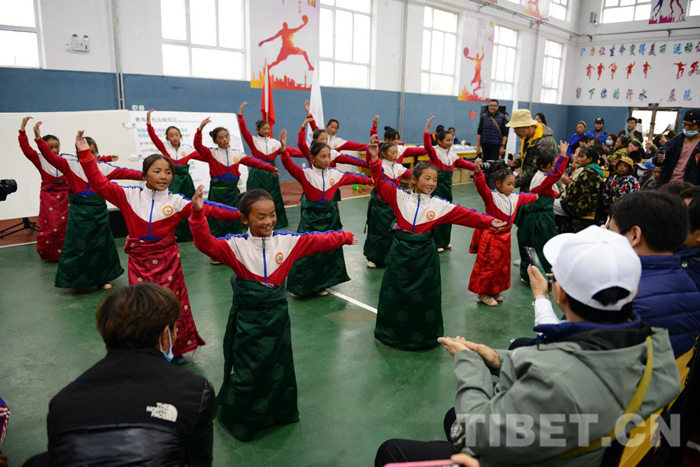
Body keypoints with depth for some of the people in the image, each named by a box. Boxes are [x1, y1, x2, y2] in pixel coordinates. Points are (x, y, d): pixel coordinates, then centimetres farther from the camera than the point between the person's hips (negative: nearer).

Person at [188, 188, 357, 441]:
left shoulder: (287, 240, -3)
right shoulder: (236, 244, -11)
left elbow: (318, 240, 4)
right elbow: (206, 244, -24)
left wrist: (344, 237, 7)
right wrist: (198, 214, -38)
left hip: (276, 316, 3)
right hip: (247, 318, -3)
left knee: (279, 367, 19)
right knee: (246, 372, 7)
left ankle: (278, 412, 43)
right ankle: (240, 420, 31)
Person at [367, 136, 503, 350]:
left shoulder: (440, 205, -1)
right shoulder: (400, 197, -1)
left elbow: (466, 215, -5)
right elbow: (380, 183, -4)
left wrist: (489, 221, -15)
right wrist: (375, 160, -16)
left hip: (425, 254, 0)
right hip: (401, 251, 0)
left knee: (425, 296, 10)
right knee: (396, 293, 9)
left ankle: (424, 336, 28)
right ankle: (394, 334, 27)